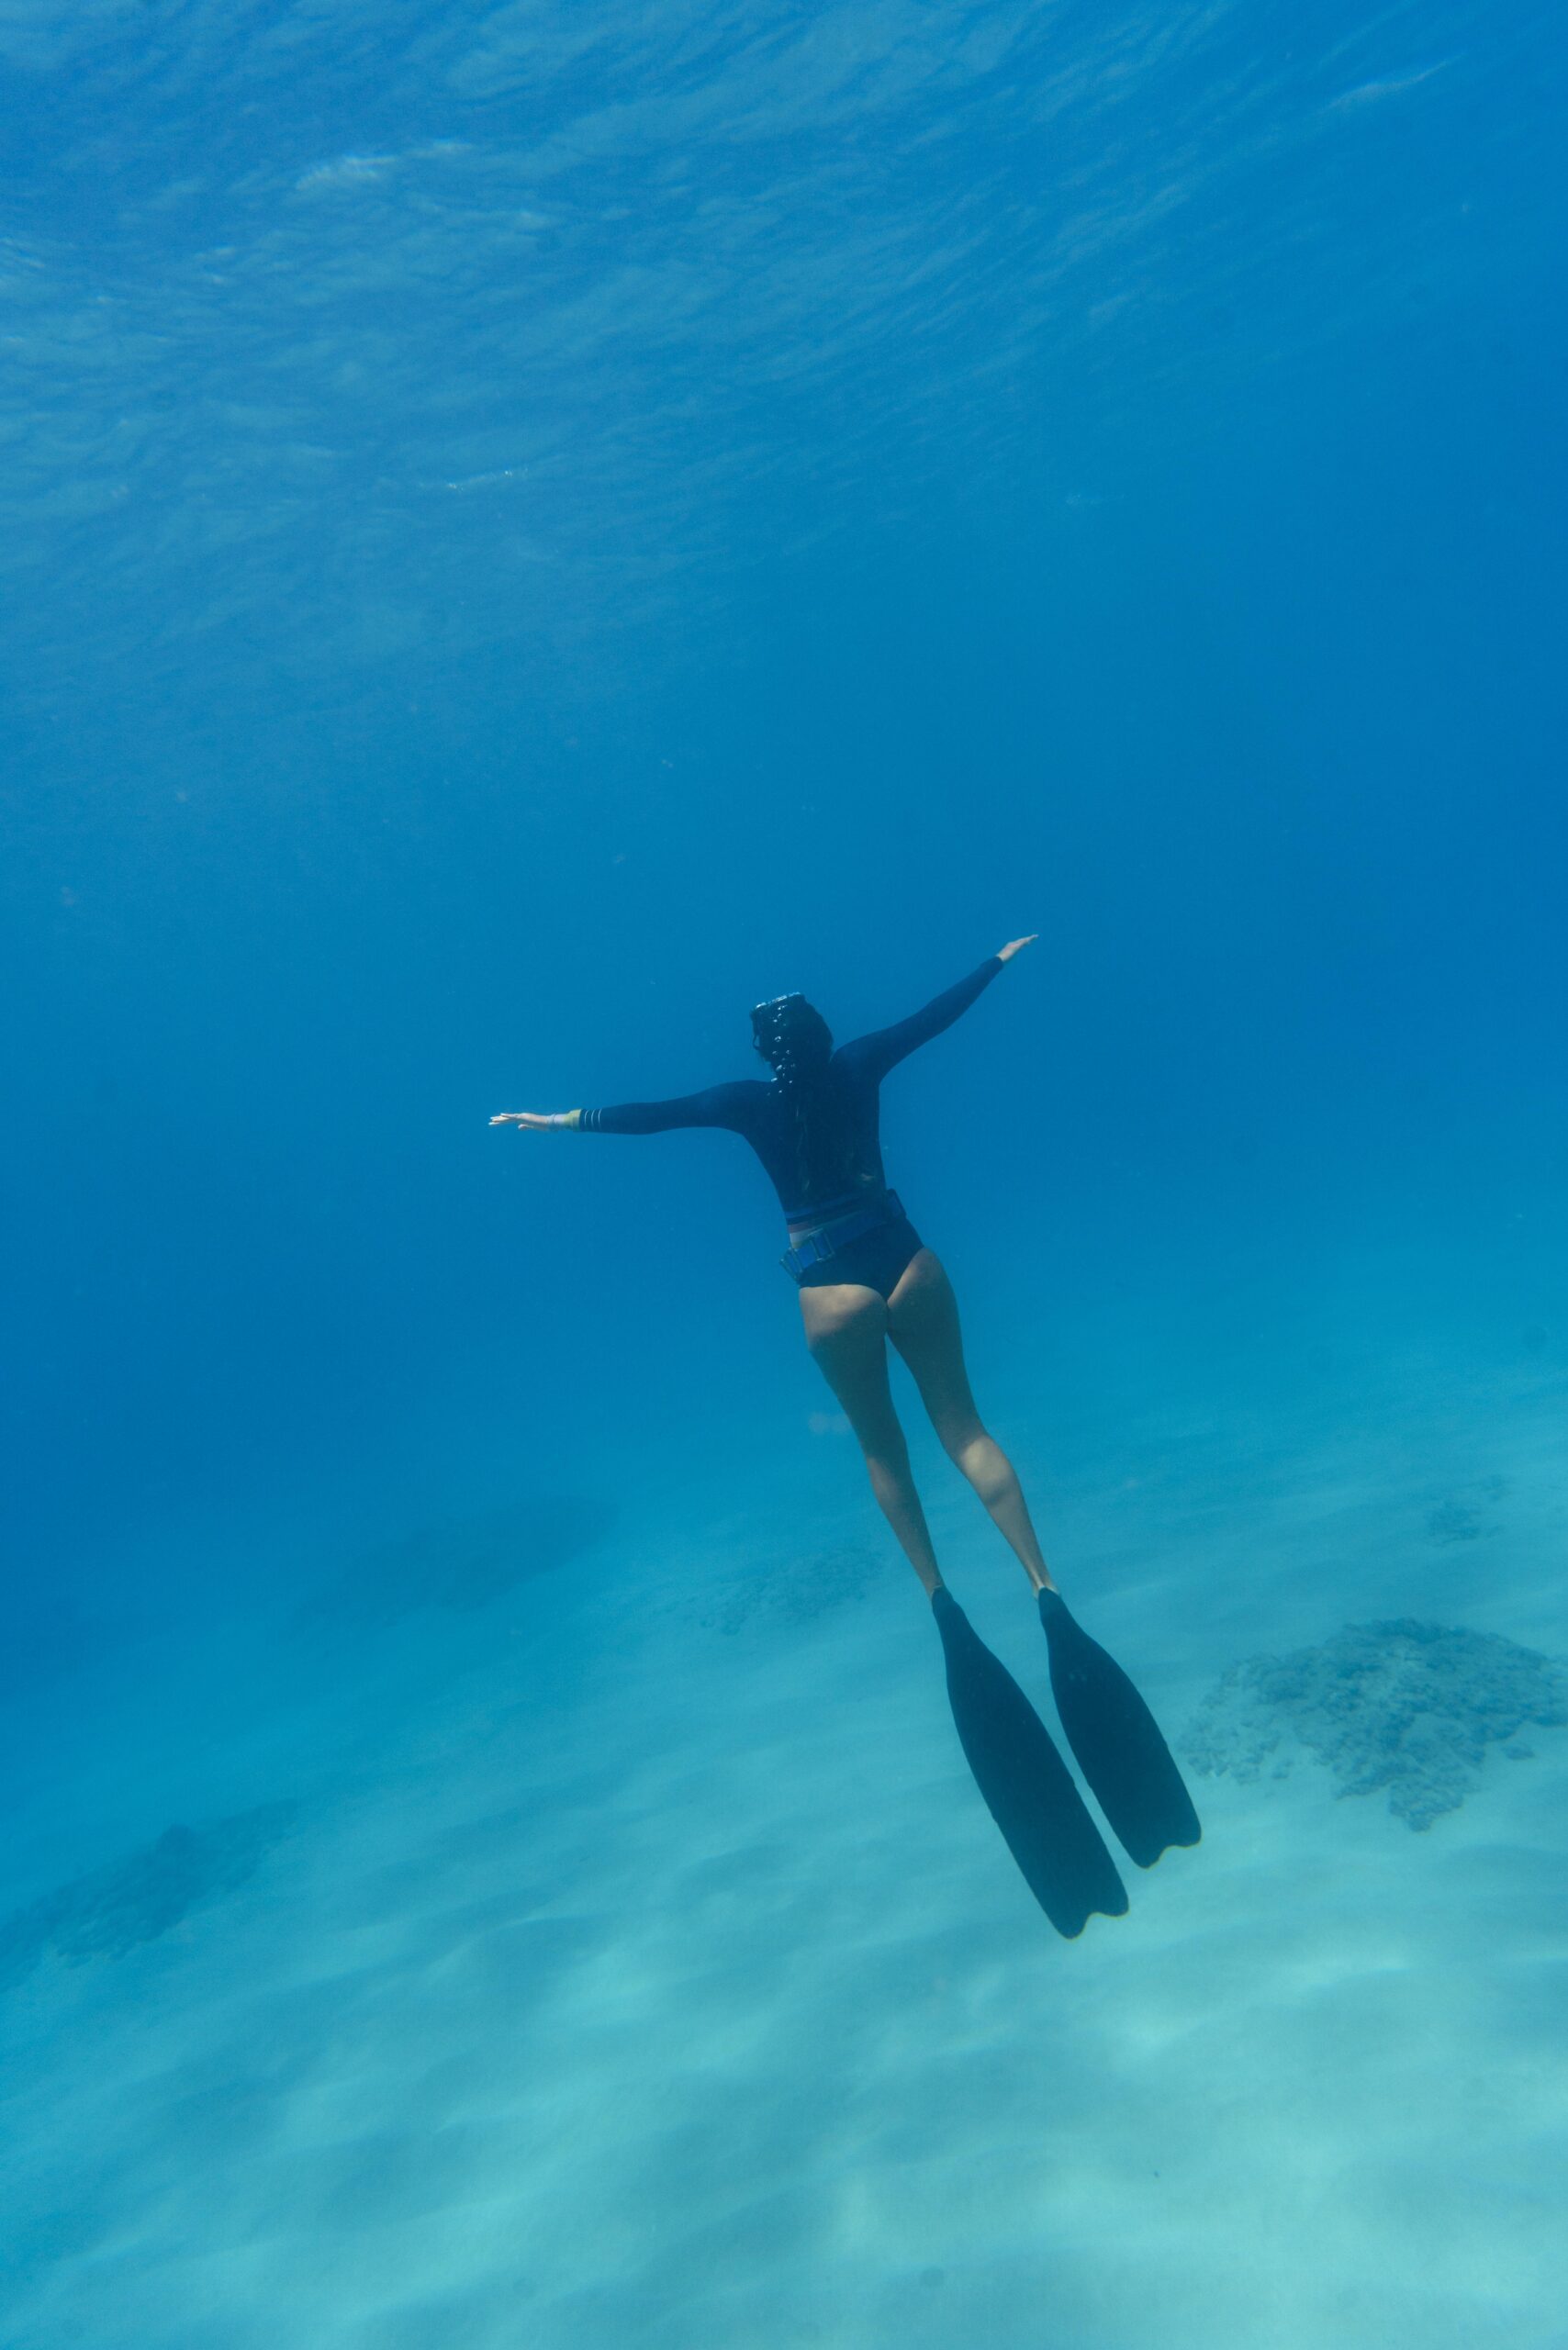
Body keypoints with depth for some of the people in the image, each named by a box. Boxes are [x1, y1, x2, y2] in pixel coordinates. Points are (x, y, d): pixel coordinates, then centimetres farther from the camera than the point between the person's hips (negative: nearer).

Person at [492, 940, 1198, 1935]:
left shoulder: (753, 1099, -1)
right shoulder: (860, 1065, 6)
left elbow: (652, 1116, 0)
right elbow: (942, 1011, 18)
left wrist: (563, 1121, 9)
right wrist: (998, 962, 33)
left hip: (833, 1286, -2)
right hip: (908, 1258, 2)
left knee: (884, 1450, 13)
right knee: (964, 1426, 8)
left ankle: (943, 1599, 3)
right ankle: (1046, 1592, -3)